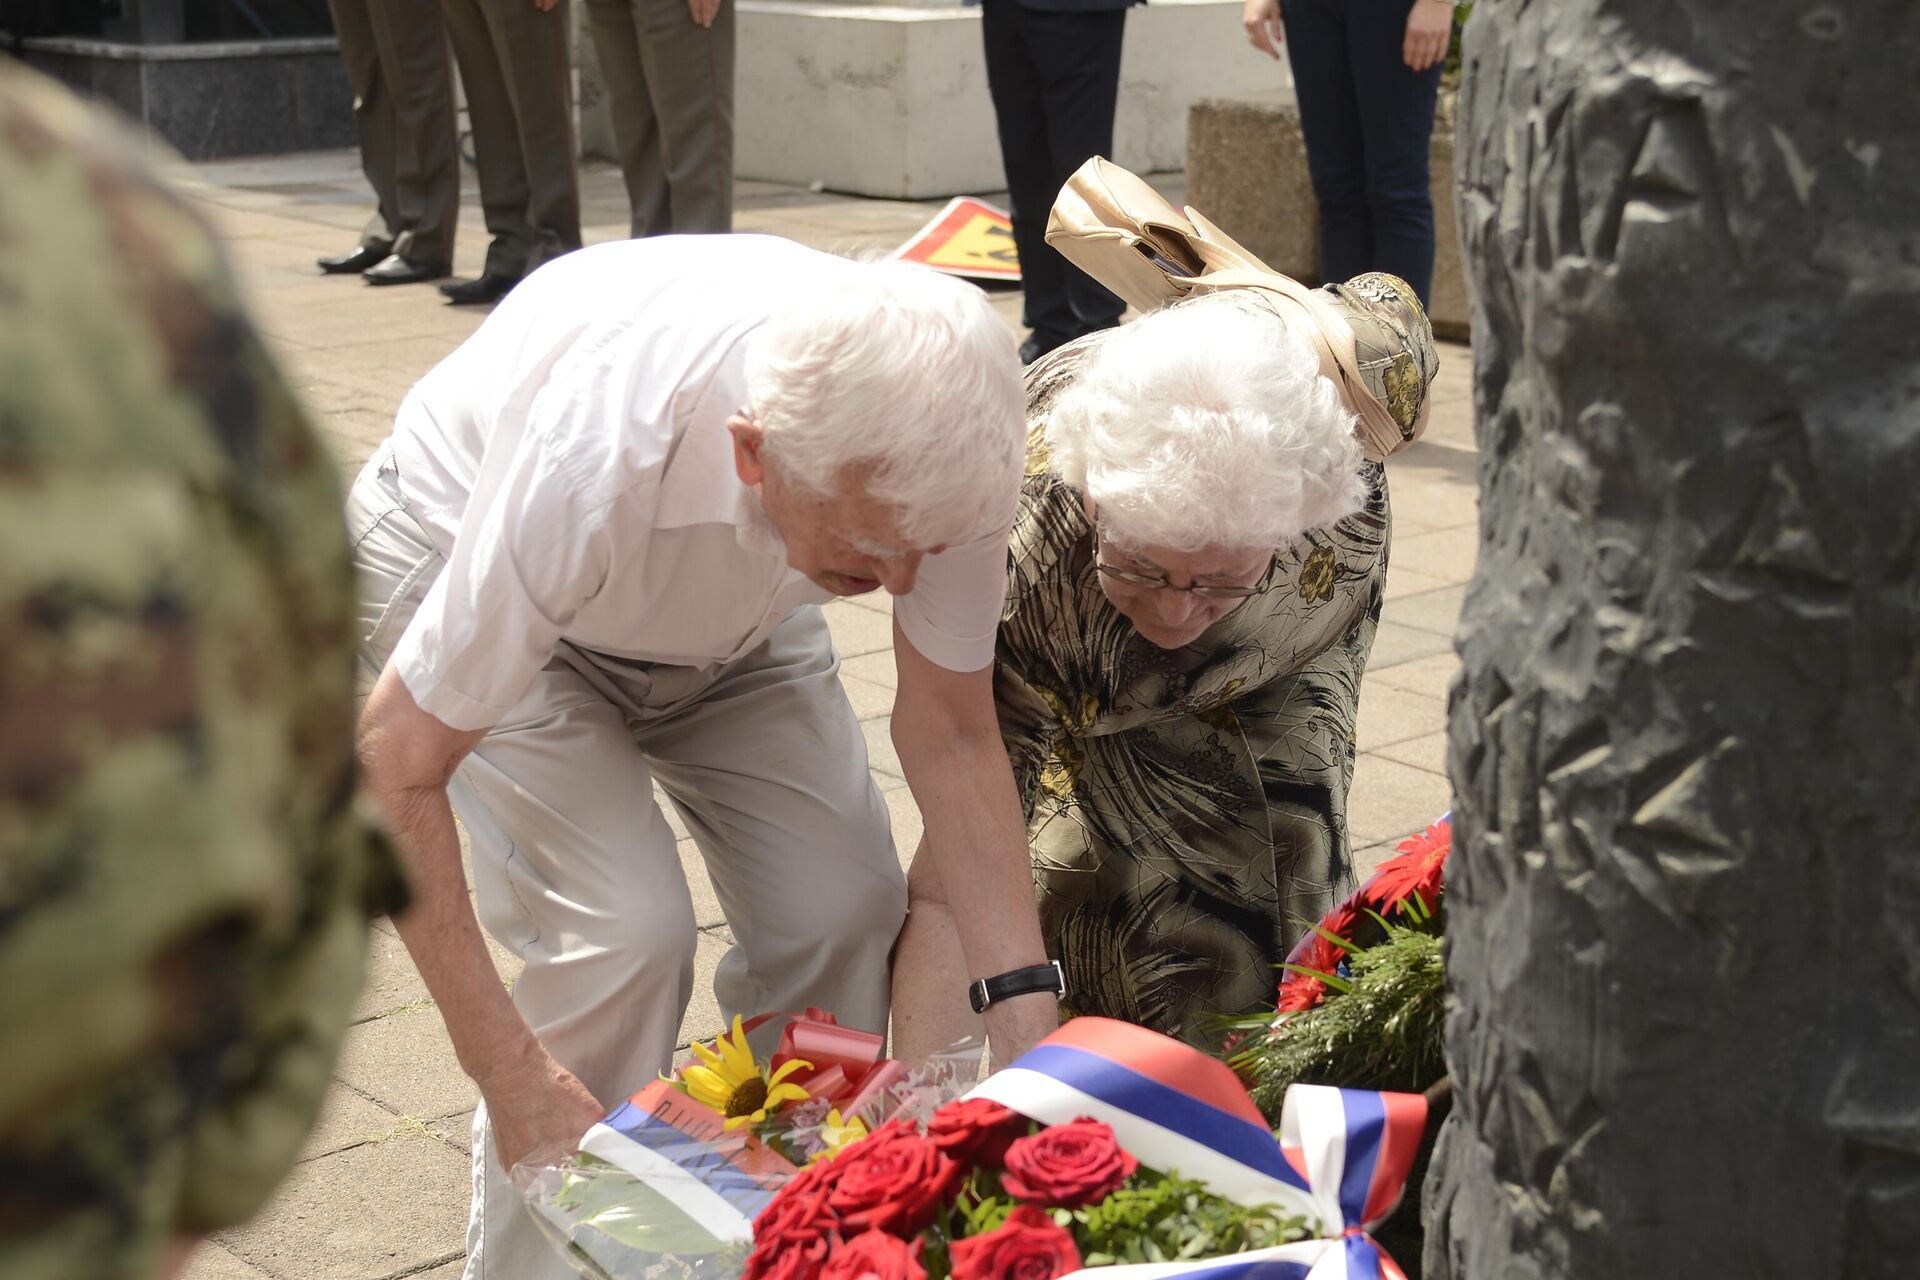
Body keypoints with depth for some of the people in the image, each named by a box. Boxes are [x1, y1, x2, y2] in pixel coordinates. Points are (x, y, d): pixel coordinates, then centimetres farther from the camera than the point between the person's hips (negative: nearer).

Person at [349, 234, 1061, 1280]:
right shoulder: (593, 460, -44)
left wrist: (1025, 1013, -25)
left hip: (729, 597, 4)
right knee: (625, 930, -21)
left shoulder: (948, 432, -31)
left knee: (844, 905, -9)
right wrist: (510, 1074, -34)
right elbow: (396, 767, -33)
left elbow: (951, 731, -17)